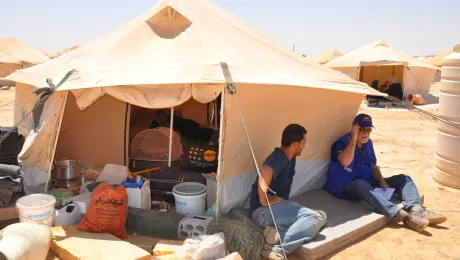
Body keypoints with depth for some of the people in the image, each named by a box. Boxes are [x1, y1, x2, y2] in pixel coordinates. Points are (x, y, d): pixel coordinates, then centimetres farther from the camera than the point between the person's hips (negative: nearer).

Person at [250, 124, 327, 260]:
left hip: (279, 205, 10)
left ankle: (279, 233, -21)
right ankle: (277, 248, -29)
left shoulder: (290, 158, 12)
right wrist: (264, 200, -29)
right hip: (264, 211, -10)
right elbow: (264, 172, -41)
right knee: (315, 218, -22)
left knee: (320, 217, -4)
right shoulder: (279, 158, -18)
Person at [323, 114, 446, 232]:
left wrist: (382, 181, -2)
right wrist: (353, 138, -25)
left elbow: (373, 166, 17)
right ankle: (401, 216, -54)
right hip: (346, 187, -8)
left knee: (403, 178, -1)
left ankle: (415, 208, -31)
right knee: (361, 185, -41)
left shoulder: (368, 143, 12)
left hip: (367, 183, 8)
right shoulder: (342, 143, -11)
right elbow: (345, 162, -31)